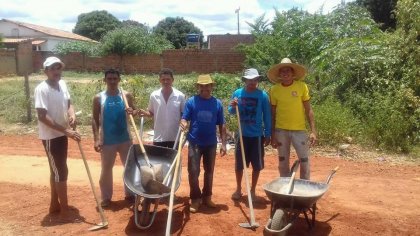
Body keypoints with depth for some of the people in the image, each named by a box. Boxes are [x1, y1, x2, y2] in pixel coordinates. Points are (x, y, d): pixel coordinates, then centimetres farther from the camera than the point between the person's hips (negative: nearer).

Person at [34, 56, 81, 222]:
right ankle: (65, 212, 5)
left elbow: (68, 103, 16)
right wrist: (66, 131, -27)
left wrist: (72, 115, -7)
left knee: (56, 171, 17)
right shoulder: (42, 89, -20)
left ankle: (54, 205, 31)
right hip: (50, 137, -8)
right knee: (61, 172, -4)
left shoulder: (62, 84, 4)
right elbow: (42, 117, -24)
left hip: (62, 135, 8)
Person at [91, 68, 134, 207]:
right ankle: (106, 197, 22)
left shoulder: (126, 96, -1)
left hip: (125, 138, 2)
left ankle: (130, 194, 27)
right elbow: (95, 120, -2)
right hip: (107, 140, -2)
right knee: (106, 169, 7)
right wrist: (96, 139, -11)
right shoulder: (98, 98, -4)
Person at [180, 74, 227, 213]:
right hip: (195, 143, -2)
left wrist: (223, 143, 0)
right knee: (193, 172, 0)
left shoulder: (217, 103, 0)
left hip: (211, 143, 2)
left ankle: (207, 197, 29)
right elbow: (184, 119, -4)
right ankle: (195, 199, 16)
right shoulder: (191, 102, -4)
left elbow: (221, 125, 3)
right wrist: (183, 124, -29)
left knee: (209, 171, 13)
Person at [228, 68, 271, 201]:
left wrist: (268, 135, -3)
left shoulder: (262, 95, -6)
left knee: (257, 166, 7)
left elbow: (267, 116, -2)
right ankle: (238, 189, 28)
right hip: (242, 135, 2)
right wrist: (232, 107, -18)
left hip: (257, 135, -1)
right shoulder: (237, 93, -1)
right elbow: (231, 112, 5)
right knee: (239, 165, 10)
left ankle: (252, 191, 24)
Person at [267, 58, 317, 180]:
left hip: (299, 130, -1)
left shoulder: (302, 86, -4)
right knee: (283, 163, 10)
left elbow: (308, 109, -1)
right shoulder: (274, 89, -2)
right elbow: (272, 114, 3)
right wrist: (272, 135, 1)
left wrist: (313, 131, -7)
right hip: (281, 131, 1)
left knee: (305, 162, 2)